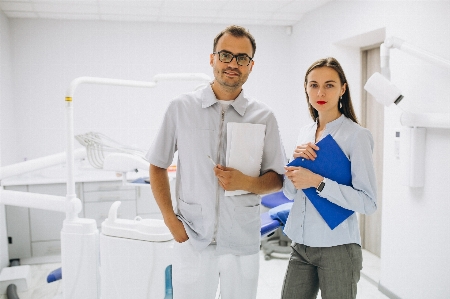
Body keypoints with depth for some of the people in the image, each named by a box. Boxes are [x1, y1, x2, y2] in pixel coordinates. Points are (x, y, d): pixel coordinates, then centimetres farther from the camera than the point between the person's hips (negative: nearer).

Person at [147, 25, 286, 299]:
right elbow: (157, 166, 7)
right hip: (192, 240, 0)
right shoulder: (181, 108, -1)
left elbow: (278, 179, 5)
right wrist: (170, 219, -2)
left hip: (243, 243, 1)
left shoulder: (264, 117, 0)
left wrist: (246, 183, -14)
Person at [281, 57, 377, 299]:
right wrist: (295, 159, -7)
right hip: (301, 245, 6)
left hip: (337, 249, -5)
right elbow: (290, 192, 10)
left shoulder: (356, 135, -11)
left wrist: (319, 183, -23)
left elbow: (368, 202, -16)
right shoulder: (304, 133, 7)